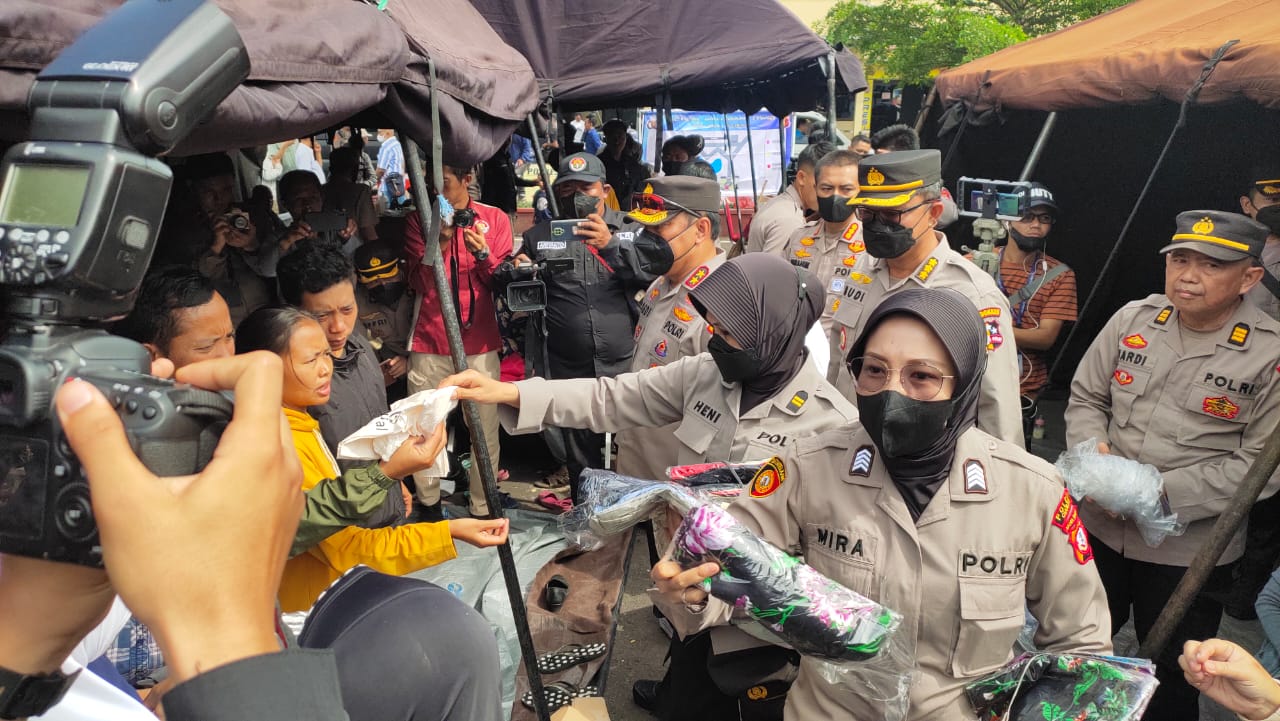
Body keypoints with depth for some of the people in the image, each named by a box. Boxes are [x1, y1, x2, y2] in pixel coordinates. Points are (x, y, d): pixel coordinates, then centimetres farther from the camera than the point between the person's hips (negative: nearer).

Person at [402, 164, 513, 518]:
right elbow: (419, 283, -2)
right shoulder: (418, 221, 6)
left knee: (486, 431, -2)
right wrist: (441, 240, -16)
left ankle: (483, 509, 11)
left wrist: (482, 253, -16)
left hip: (480, 344, 0)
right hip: (430, 344, 1)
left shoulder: (495, 219, 5)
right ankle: (428, 502, 20)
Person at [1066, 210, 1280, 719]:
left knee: (1172, 678, 17)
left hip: (1188, 553, -3)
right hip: (1099, 528, 3)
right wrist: (1093, 450, -14)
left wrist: (1165, 493, -21)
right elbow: (1085, 397, 6)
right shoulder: (1132, 319, -2)